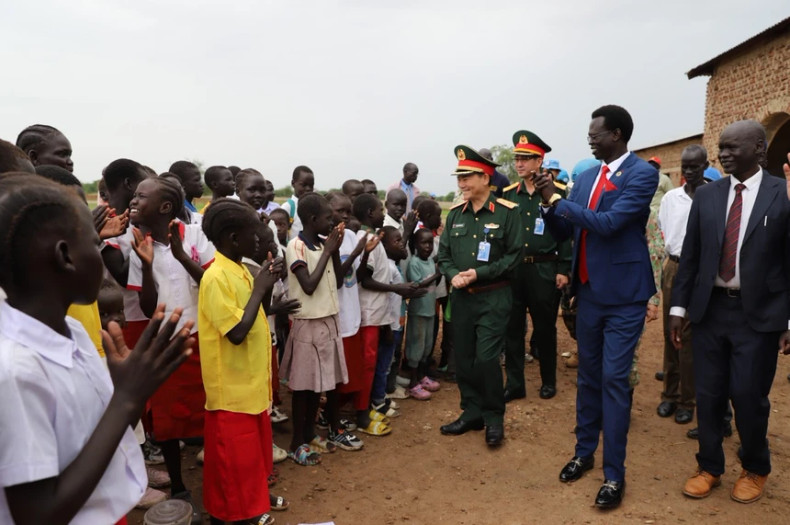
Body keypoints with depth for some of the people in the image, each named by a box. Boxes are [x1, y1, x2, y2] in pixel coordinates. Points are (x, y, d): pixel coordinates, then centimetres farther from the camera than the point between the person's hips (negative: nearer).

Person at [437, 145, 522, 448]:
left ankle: (494, 418, 14)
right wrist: (453, 275, -12)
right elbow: (443, 254, 8)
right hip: (461, 298, 5)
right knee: (463, 358, 10)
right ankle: (472, 413, 27)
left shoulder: (507, 212, -8)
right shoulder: (455, 213, 7)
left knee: (486, 358, -7)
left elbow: (514, 255, -9)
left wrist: (479, 272, -17)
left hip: (494, 297, -5)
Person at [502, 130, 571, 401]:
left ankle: (548, 381, 27)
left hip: (545, 270, -3)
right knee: (512, 328, 6)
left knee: (545, 328, 9)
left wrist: (564, 269, -8)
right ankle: (514, 384, 18)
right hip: (512, 270, 3)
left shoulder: (558, 192, -4)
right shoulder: (508, 193, 7)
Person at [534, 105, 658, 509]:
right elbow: (562, 232, 11)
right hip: (589, 293, 6)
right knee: (587, 376, 15)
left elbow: (608, 223, -22)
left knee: (614, 379, -3)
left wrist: (557, 200, -15)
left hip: (623, 295, -6)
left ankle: (614, 473, 11)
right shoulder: (585, 178, 9)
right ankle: (584, 452, 30)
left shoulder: (642, 173, -11)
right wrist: (548, 202, -7)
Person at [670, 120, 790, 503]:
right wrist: (678, 306, 3)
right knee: (708, 394, 11)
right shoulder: (706, 195, 4)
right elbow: (690, 255, 6)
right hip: (710, 309, 3)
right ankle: (709, 467, 30)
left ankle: (755, 470, 31)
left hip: (758, 314, -3)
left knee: (749, 396, 4)